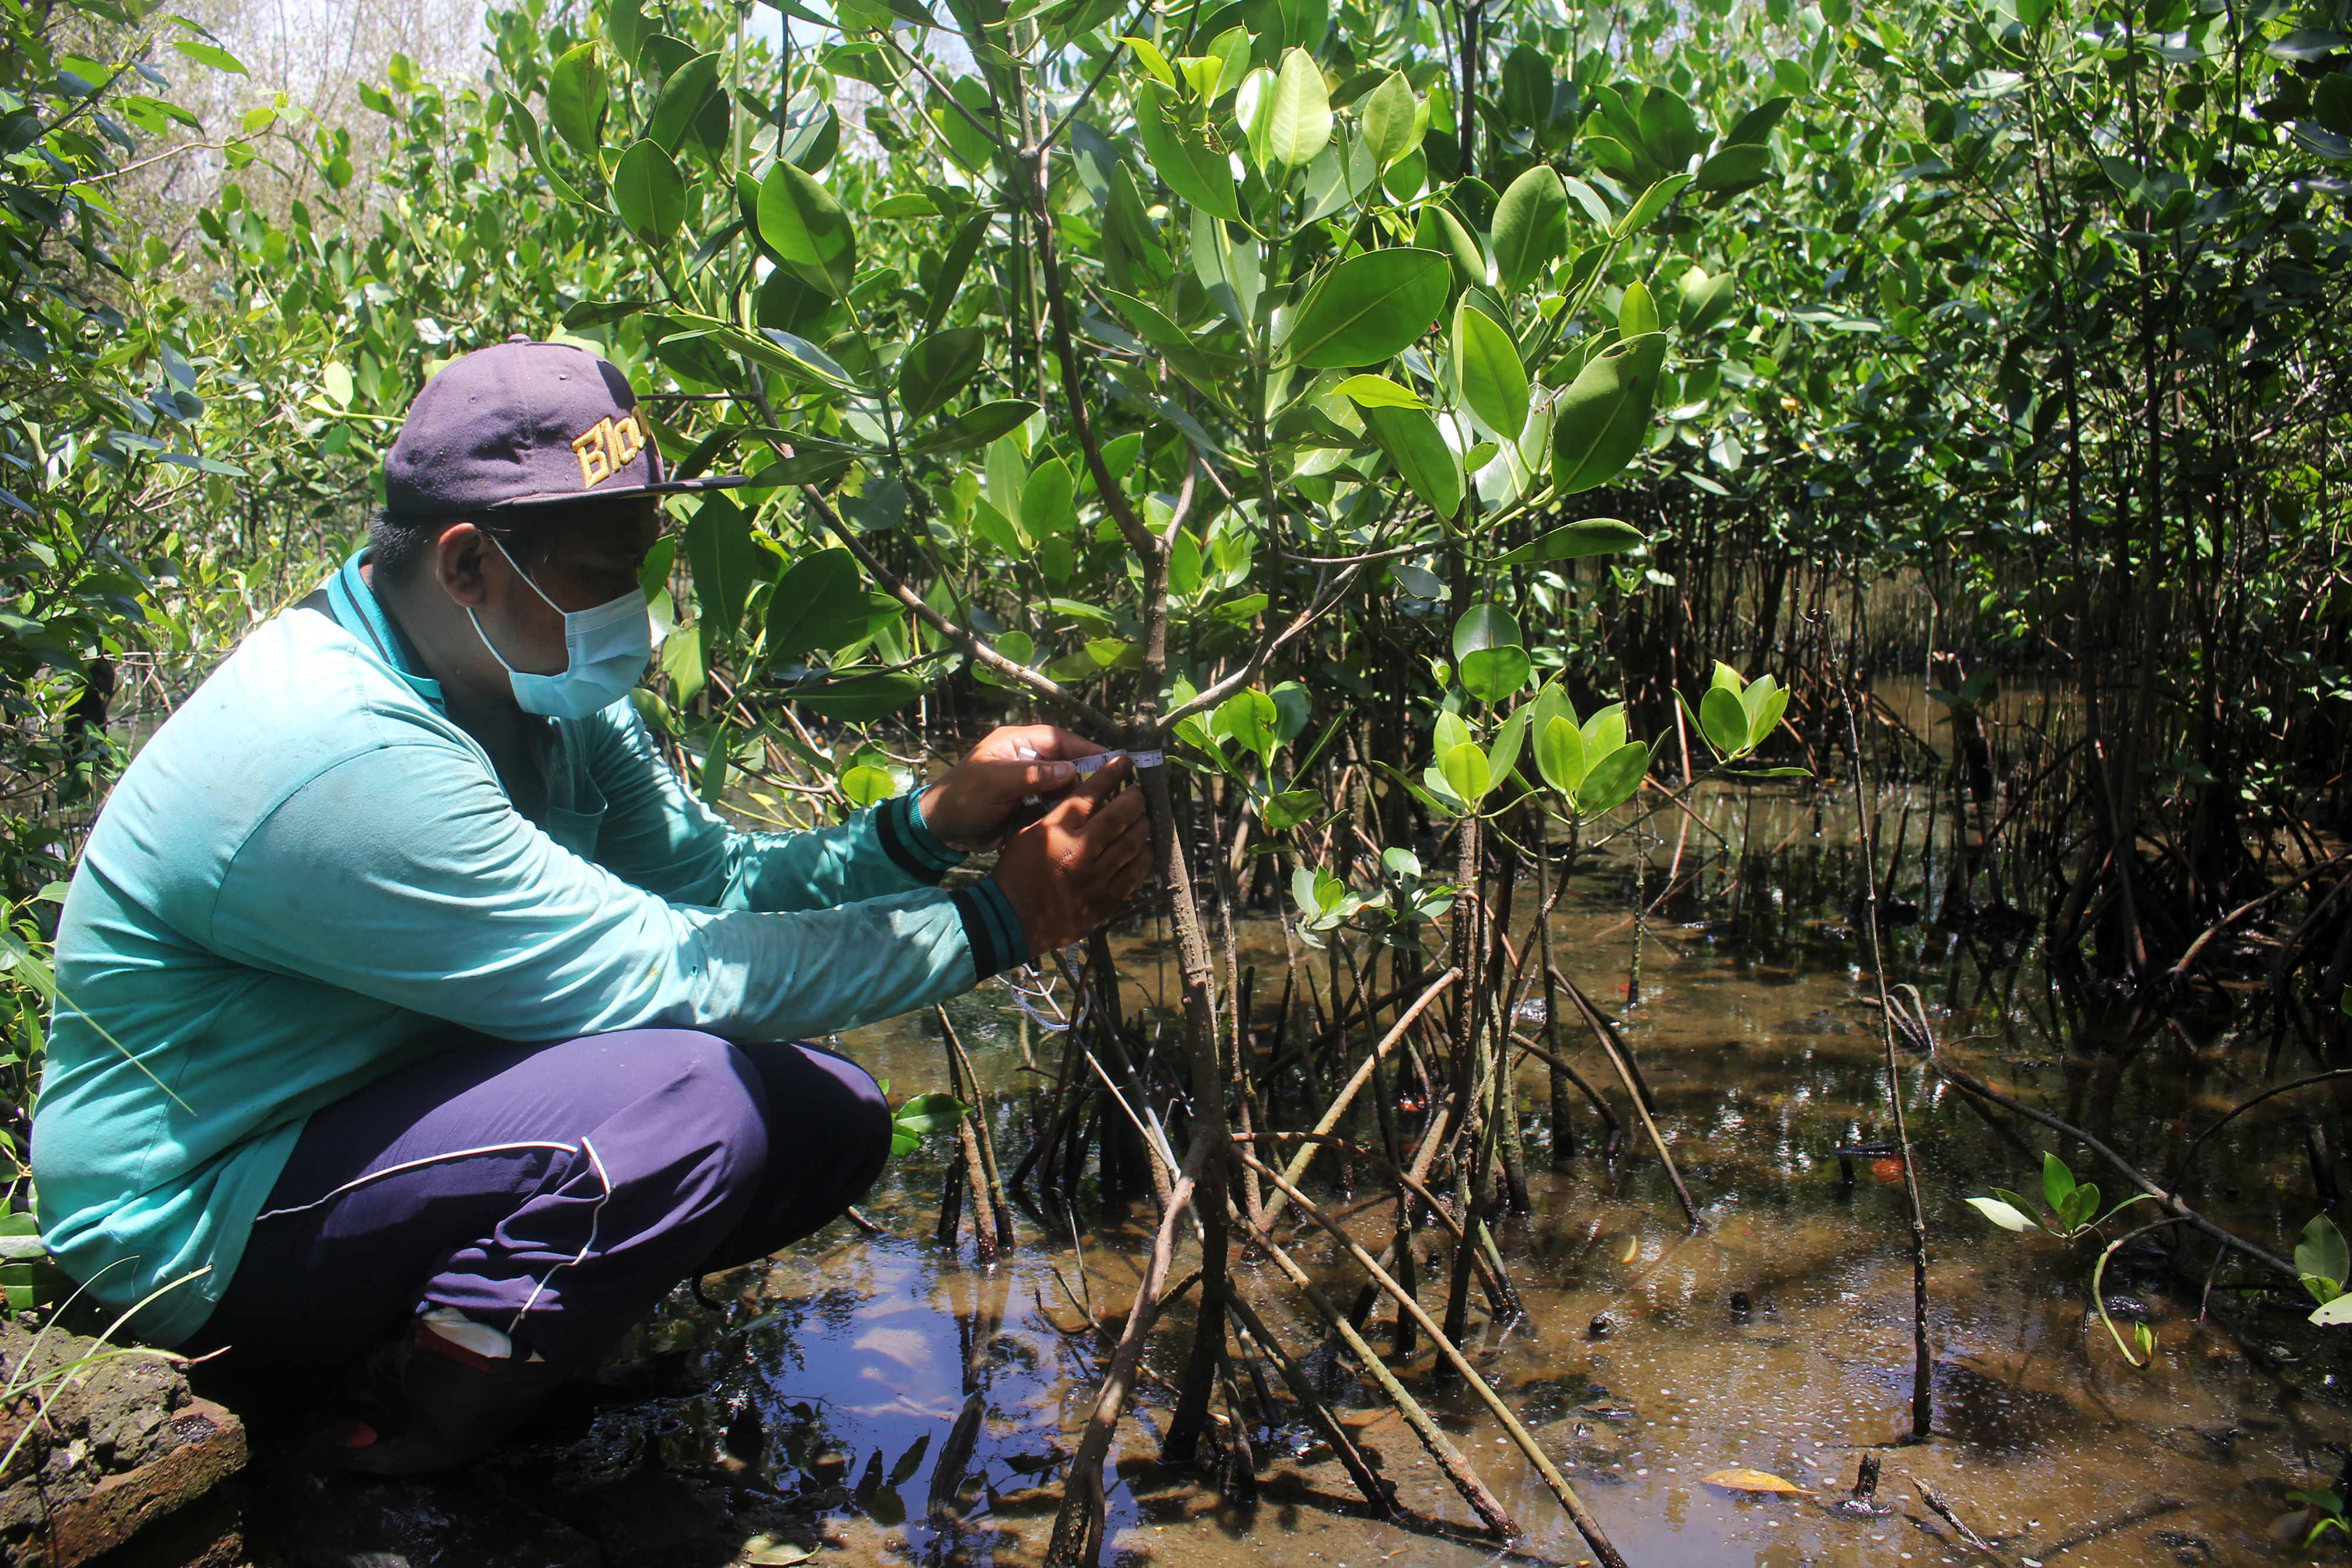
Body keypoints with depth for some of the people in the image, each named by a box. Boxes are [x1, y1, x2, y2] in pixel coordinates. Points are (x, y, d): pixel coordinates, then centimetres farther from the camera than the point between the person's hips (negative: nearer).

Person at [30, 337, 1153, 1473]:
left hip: (376, 1106, 9)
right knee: (686, 1108, -32)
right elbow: (663, 969, -31)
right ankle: (399, 1457, -9)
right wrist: (998, 922, -26)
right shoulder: (343, 755, -31)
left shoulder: (537, 685, -1)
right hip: (194, 1216, -9)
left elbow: (712, 883, -1)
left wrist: (931, 826, -18)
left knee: (830, 1117, -2)